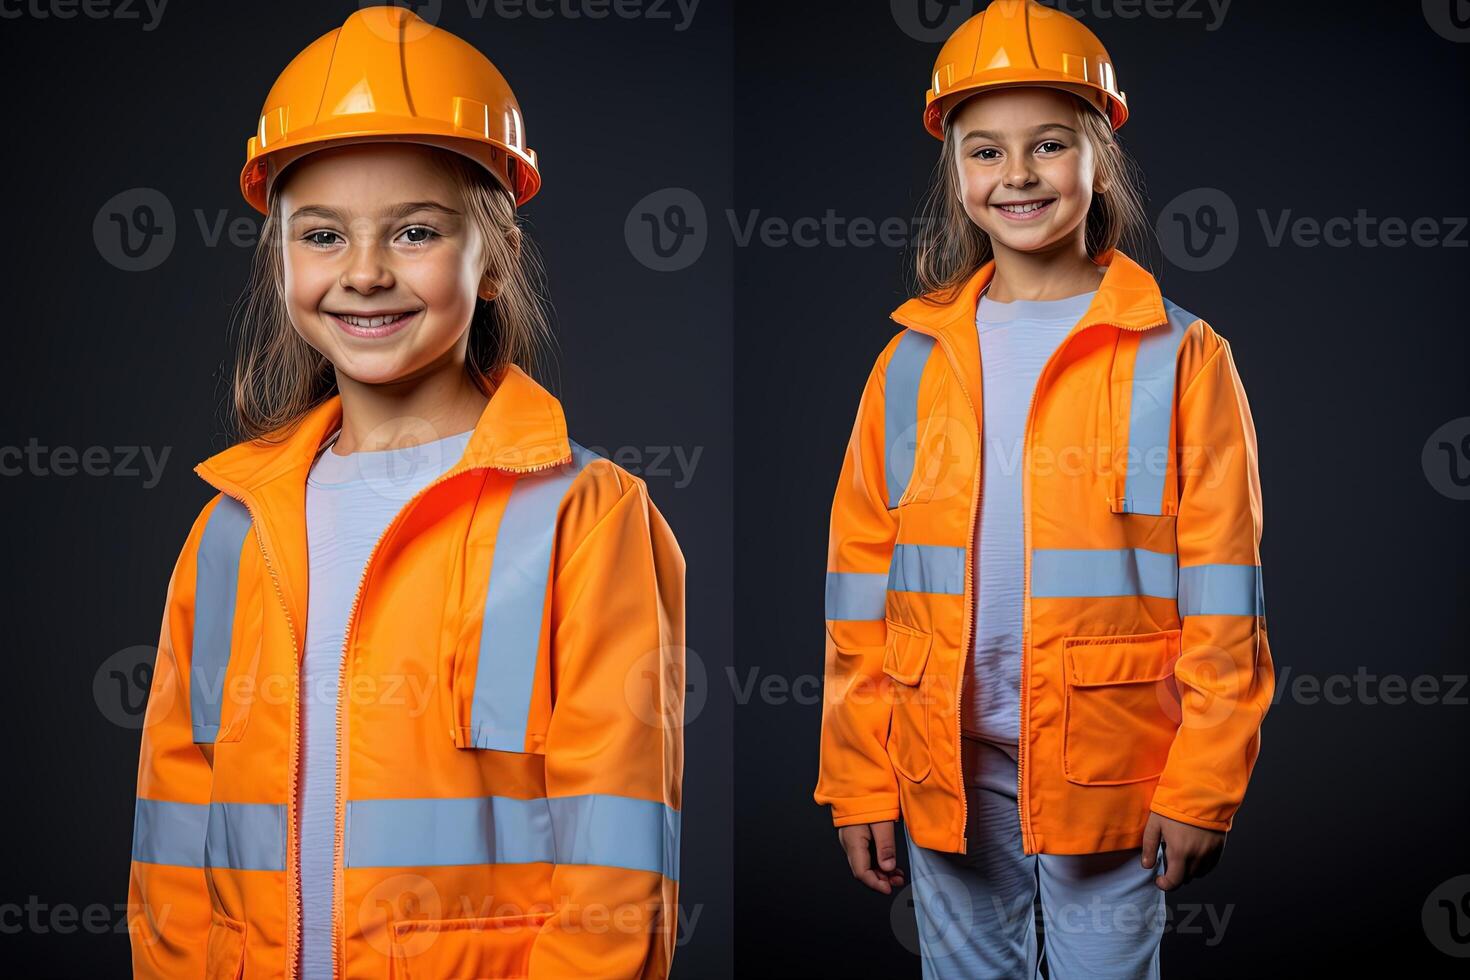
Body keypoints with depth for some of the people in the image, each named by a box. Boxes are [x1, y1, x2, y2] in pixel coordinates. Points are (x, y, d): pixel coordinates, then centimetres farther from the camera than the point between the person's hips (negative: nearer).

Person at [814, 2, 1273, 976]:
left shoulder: (1180, 357, -2)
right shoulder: (914, 362, 6)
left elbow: (1219, 583, -3)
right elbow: (864, 576, 7)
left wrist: (1202, 783, -7)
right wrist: (859, 780, 4)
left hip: (1108, 769, -3)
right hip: (948, 767, 3)